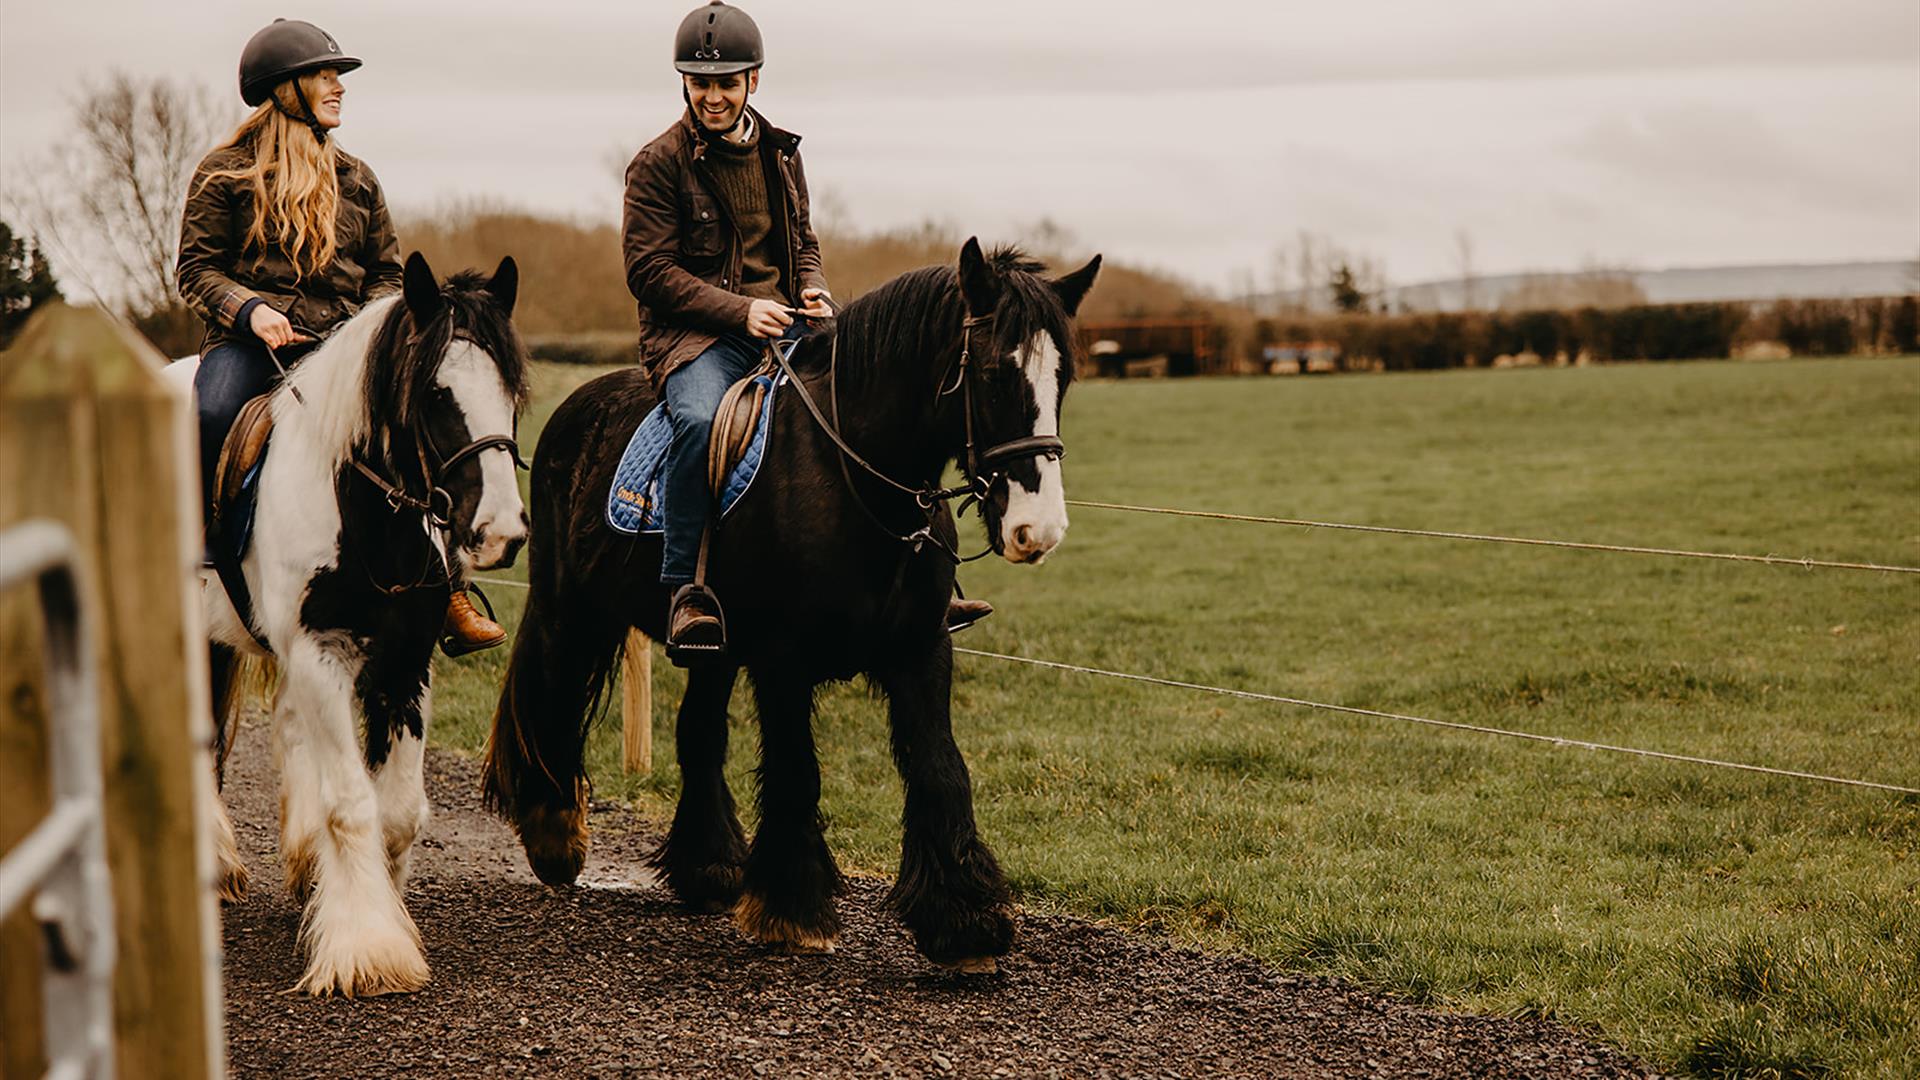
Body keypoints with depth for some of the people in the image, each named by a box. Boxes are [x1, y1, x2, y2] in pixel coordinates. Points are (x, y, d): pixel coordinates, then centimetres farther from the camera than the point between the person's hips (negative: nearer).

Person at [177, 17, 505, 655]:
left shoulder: (356, 179, 19)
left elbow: (387, 272, 21)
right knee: (209, 417, -35)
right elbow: (197, 269, 3)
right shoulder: (224, 173, 7)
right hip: (251, 340, -3)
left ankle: (445, 593, -13)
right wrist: (249, 309, -16)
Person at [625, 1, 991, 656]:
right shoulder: (658, 164, -4)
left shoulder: (780, 155, 14)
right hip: (695, 333, -6)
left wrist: (811, 290, 2)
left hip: (782, 322, 6)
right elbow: (649, 271, -9)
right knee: (699, 420, -37)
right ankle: (683, 590, -28)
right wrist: (739, 309, -18)